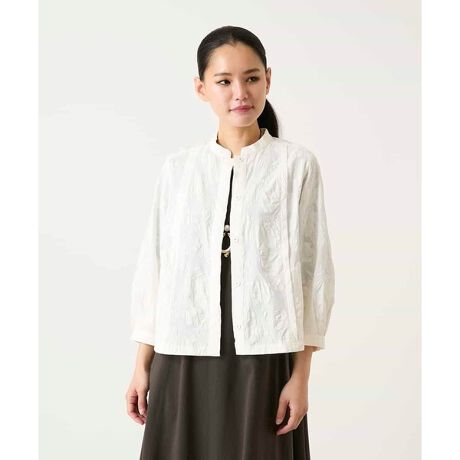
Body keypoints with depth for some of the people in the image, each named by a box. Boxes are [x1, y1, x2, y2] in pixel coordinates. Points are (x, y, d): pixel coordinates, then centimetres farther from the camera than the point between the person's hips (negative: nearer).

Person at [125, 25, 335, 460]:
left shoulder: (297, 164, -1)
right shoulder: (177, 168, 6)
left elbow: (313, 270, -1)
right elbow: (153, 265, 8)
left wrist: (301, 375, -3)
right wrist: (142, 365, 7)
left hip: (262, 359, -2)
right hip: (183, 359, 2)